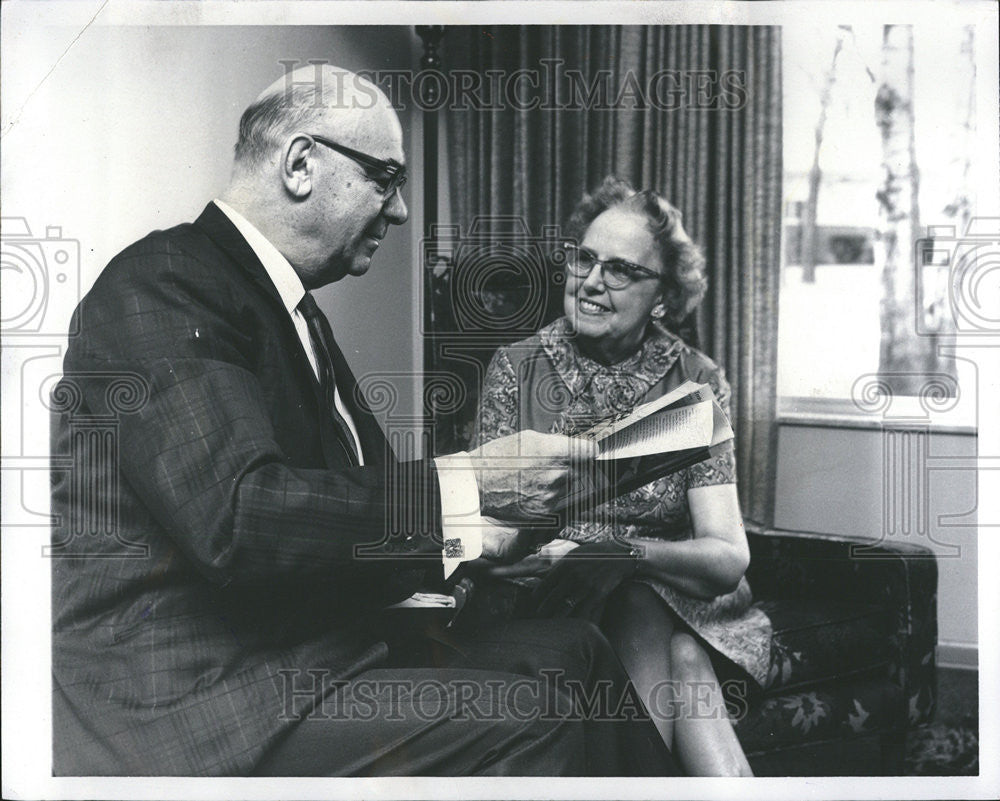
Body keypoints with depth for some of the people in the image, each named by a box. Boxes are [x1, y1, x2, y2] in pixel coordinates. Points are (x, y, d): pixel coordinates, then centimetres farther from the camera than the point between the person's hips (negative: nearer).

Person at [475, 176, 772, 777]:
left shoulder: (696, 381, 1)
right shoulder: (516, 368, 3)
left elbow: (729, 557, -9)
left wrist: (621, 553, -29)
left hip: (676, 604, 0)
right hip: (551, 606, 0)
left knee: (679, 656, -34)